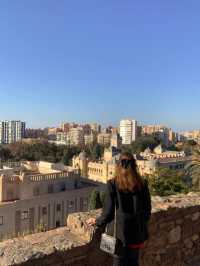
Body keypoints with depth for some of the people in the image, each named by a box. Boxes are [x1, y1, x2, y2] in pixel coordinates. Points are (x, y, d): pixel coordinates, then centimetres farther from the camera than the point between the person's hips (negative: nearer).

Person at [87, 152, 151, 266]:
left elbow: (108, 212, -11)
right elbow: (147, 210, 0)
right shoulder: (142, 184, -7)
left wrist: (97, 222, 8)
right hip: (137, 231, 2)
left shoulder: (112, 184, -15)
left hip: (119, 232, -2)